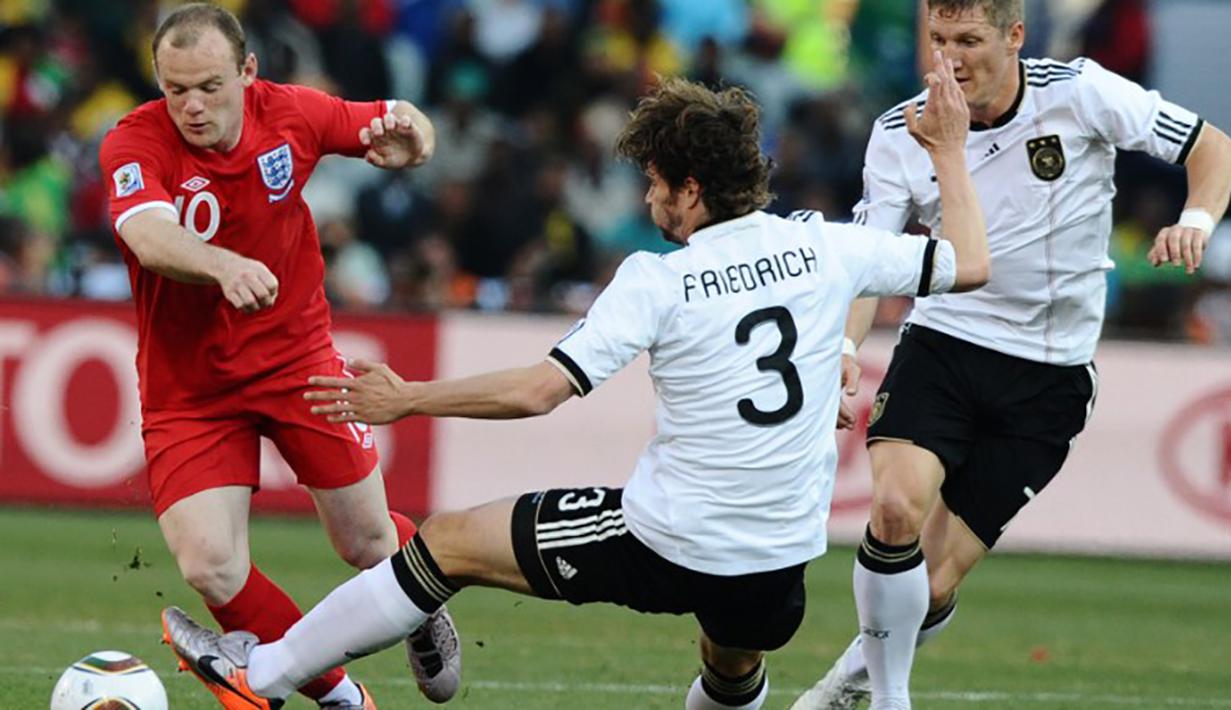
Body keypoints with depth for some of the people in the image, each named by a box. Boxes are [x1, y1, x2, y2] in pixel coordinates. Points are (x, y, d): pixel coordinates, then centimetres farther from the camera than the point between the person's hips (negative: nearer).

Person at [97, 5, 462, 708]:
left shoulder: (290, 114, -10)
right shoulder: (135, 144, -21)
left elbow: (401, 127, 6)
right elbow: (151, 238, -41)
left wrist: (407, 138, -19)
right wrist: (225, 267, -61)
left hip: (298, 359, 2)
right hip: (189, 384, -2)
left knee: (368, 543, 6)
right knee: (209, 565, -16)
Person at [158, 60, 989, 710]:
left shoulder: (659, 280, -14)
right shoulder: (825, 247, -3)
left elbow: (538, 390, -17)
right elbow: (969, 264, 8)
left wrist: (407, 400, -6)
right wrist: (950, 150, 21)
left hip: (664, 546, -5)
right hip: (780, 560, 5)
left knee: (447, 542, 9)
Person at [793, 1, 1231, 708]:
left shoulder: (1081, 93, -9)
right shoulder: (901, 133, -4)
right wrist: (844, 347, -25)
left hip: (1048, 378, -1)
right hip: (941, 344, 1)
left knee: (932, 589, -5)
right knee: (898, 508, -27)